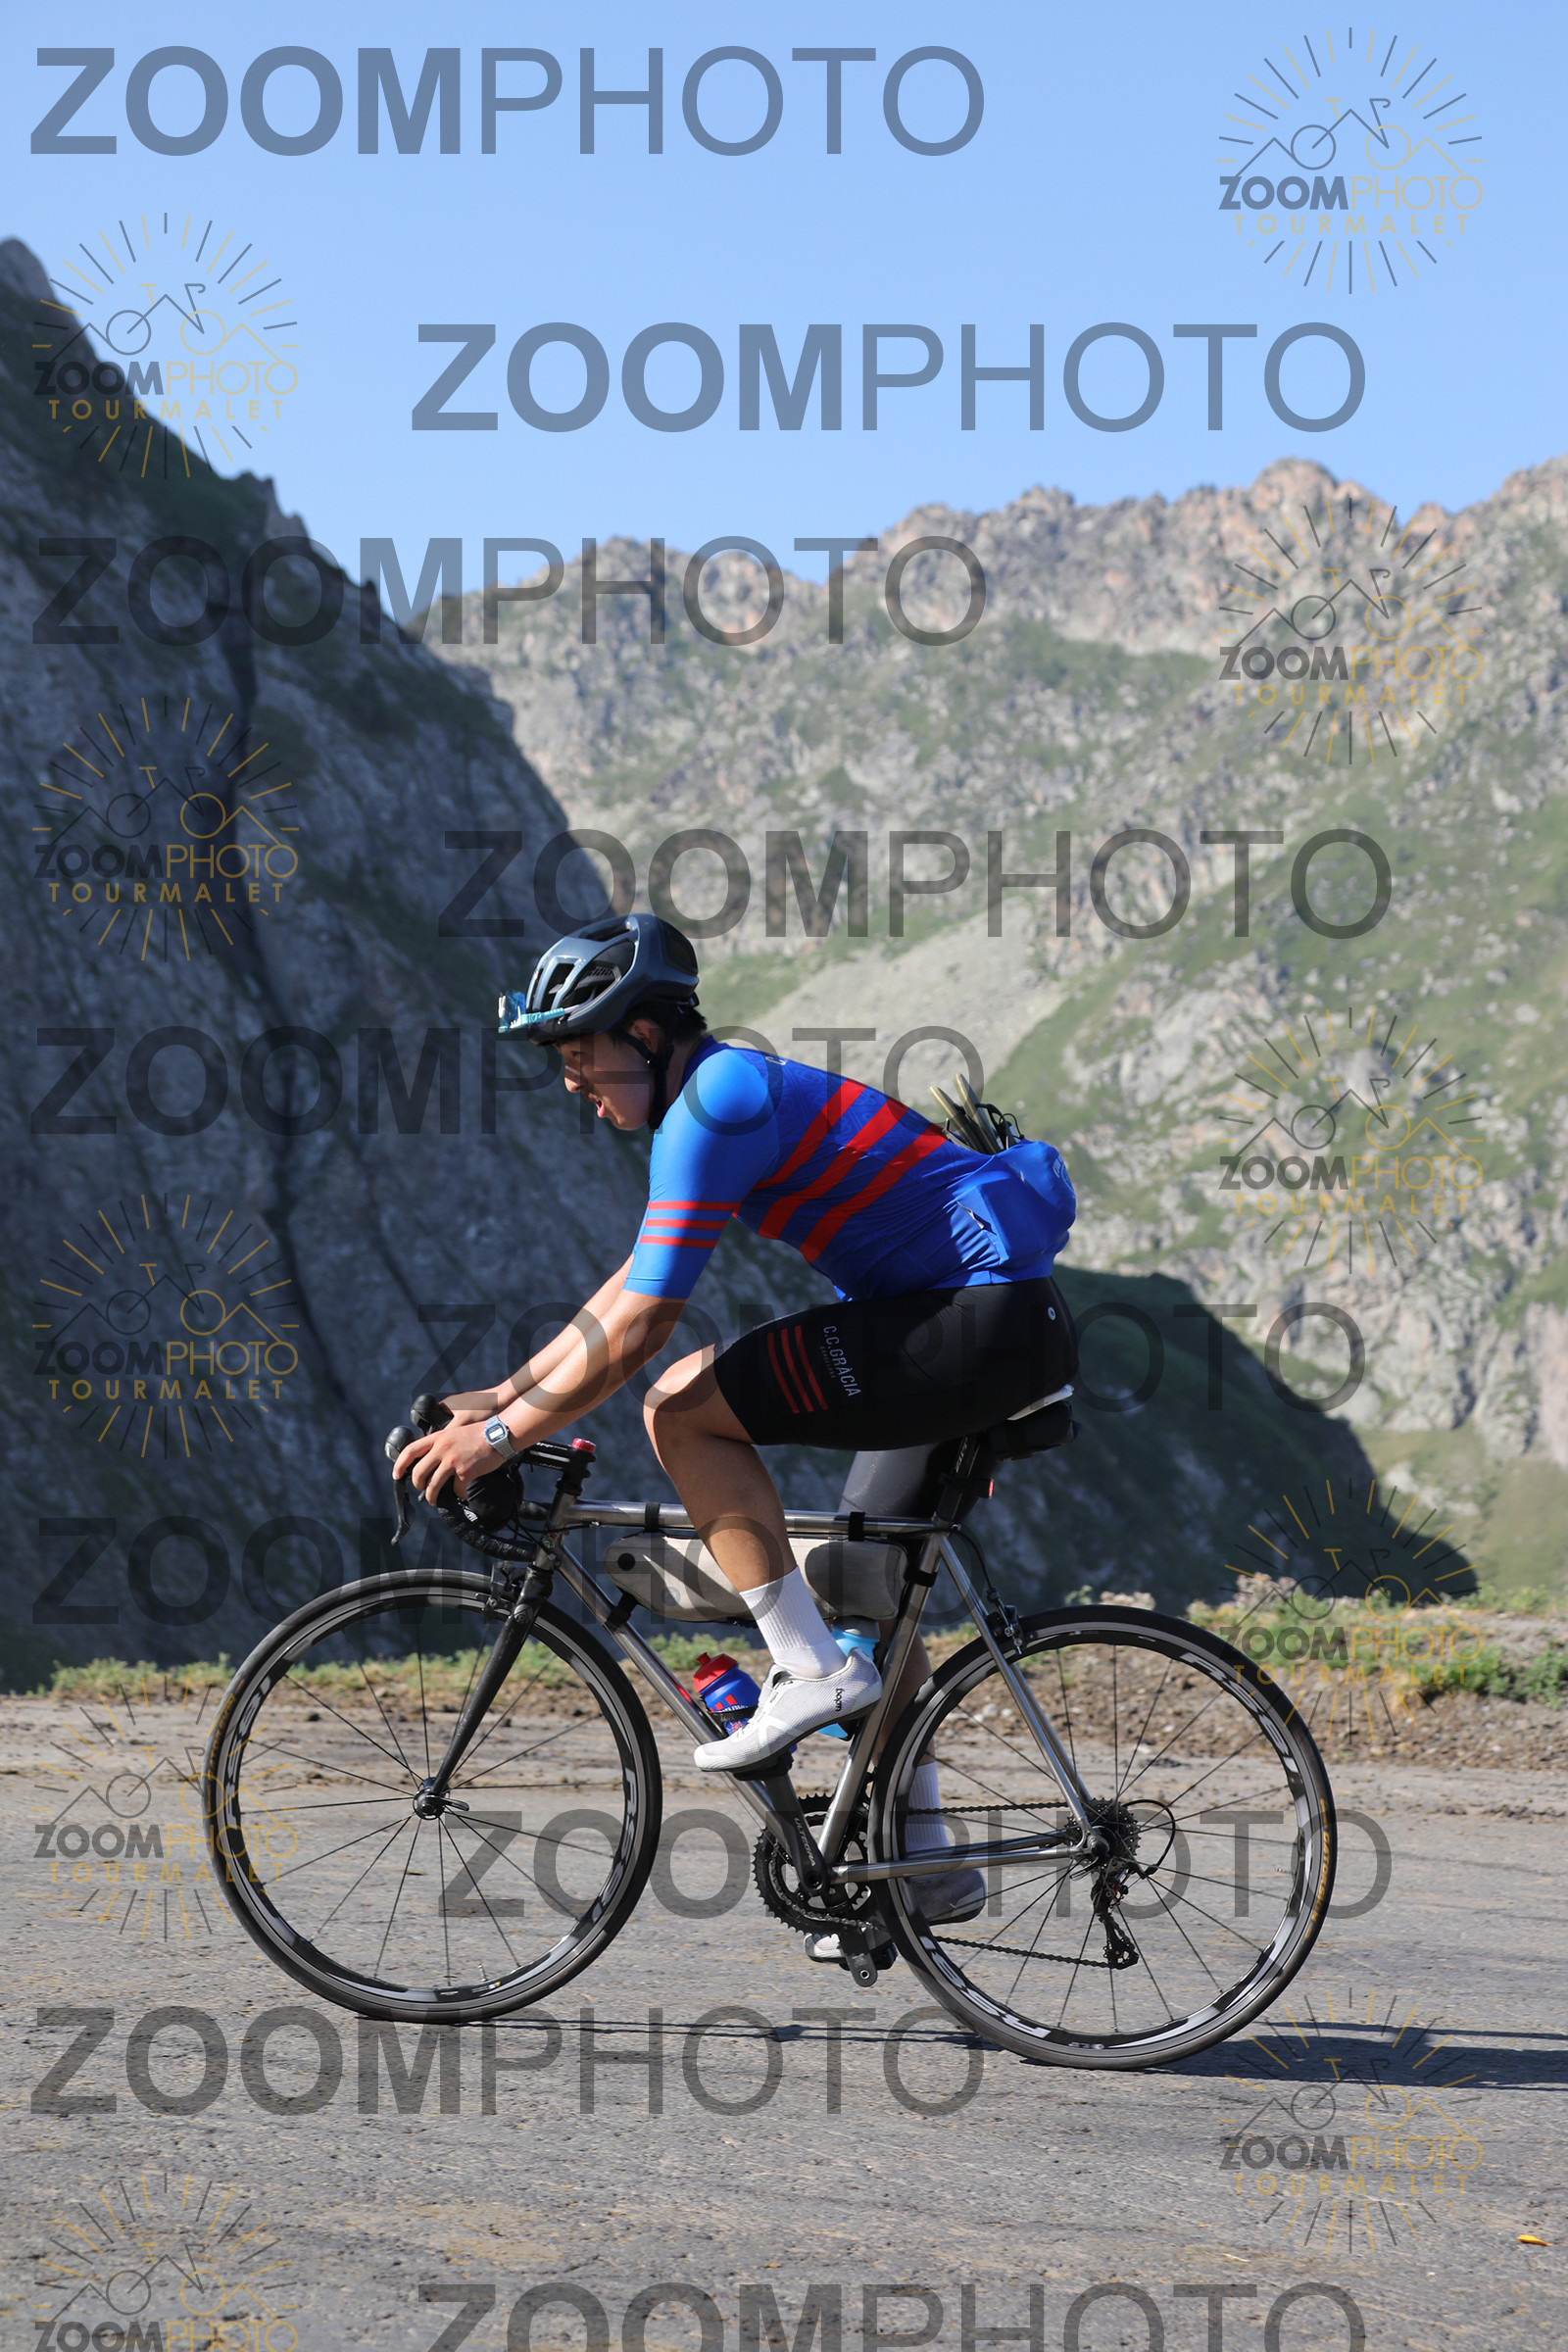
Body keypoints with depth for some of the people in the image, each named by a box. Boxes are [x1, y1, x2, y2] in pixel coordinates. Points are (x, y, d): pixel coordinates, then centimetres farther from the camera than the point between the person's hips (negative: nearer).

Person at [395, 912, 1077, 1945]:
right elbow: (626, 1289, 24)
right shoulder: (736, 1089, 17)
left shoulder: (715, 1105, -14)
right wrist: (499, 1396, 21)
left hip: (981, 1319, -11)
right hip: (1011, 1324, 11)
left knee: (685, 1411, -13)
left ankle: (812, 1670, -8)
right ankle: (925, 1857, 25)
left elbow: (636, 1332, -17)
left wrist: (504, 1434, -10)